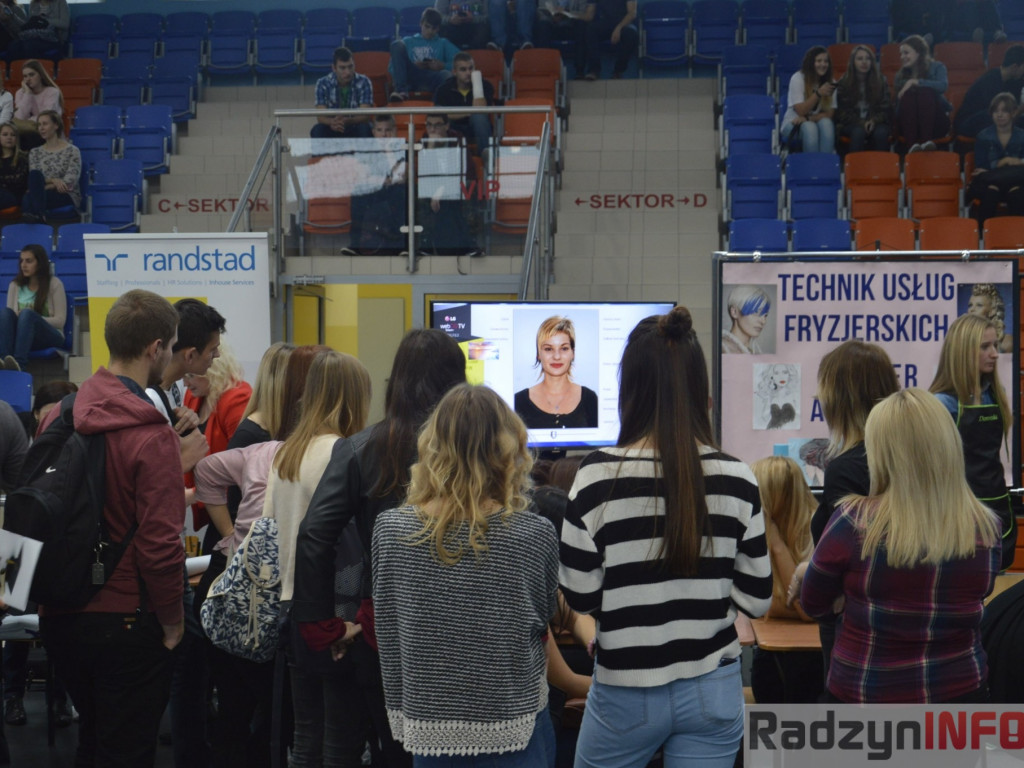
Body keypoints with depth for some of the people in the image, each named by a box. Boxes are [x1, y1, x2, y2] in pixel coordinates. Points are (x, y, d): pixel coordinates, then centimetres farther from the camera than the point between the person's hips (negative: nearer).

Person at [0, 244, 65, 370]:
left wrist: (31, 318, -14)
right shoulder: (15, 285, 15)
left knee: (27, 313, -34)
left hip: (49, 337, -3)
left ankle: (19, 362, -56)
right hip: (19, 335, 3)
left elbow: (60, 320, -2)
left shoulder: (54, 284, 4)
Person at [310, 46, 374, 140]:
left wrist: (348, 121, -43)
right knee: (317, 131, -30)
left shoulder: (363, 82, -13)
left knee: (365, 128, -33)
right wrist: (331, 122, -43)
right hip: (332, 129, 1)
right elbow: (320, 117, -17)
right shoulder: (323, 83, -11)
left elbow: (365, 116, -20)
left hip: (355, 128, 0)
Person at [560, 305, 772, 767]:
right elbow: (756, 600, -1)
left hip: (626, 693, -2)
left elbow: (579, 598, -8)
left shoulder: (600, 475, -15)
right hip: (714, 691, 2)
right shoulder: (734, 478, -7)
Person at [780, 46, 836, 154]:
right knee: (809, 127, -36)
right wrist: (818, 93, -29)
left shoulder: (830, 82, 1)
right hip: (793, 126, -3)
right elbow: (801, 111, -15)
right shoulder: (798, 78, -10)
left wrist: (808, 118, -22)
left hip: (817, 122, 3)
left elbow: (829, 114, -4)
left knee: (826, 123, -32)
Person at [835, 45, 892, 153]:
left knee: (881, 133, -33)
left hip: (876, 122, 1)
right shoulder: (844, 83, 2)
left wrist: (874, 121, -16)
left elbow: (886, 108, 5)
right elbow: (842, 112, 0)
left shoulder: (880, 81, 6)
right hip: (852, 124, -1)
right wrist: (861, 123, -16)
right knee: (858, 132, -36)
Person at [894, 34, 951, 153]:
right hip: (908, 124, 2)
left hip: (935, 123, -2)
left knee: (925, 92, -28)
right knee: (908, 95, -26)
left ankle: (926, 140, -48)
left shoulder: (936, 67, 9)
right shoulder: (901, 75, 18)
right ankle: (911, 143, -49)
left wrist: (915, 82, -18)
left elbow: (943, 86, -13)